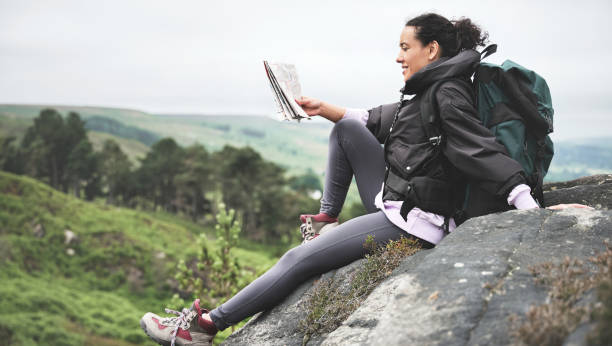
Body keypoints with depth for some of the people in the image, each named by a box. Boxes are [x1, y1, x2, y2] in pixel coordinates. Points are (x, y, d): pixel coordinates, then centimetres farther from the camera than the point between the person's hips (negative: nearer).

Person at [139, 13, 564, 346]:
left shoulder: (448, 95, -14)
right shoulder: (427, 93, 15)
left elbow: (486, 152, -25)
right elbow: (376, 121, 23)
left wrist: (535, 212, -33)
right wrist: (325, 109, 14)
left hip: (411, 223, -10)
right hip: (394, 201, 10)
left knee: (298, 259, -10)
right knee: (346, 129, 14)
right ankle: (327, 218, 16)